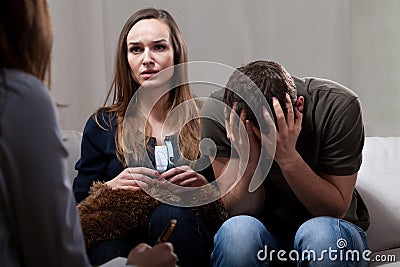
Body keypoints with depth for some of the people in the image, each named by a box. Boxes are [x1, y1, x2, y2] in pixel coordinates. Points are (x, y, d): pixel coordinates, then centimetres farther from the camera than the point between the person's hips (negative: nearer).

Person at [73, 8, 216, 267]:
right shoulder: (103, 124, 13)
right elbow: (78, 203, 10)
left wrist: (203, 185, -9)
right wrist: (111, 186, -10)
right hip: (119, 235, -1)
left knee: (171, 214, -34)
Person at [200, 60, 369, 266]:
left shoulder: (339, 105, -20)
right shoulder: (217, 112, -17)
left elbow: (336, 210, -17)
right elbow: (237, 210, -13)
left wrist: (288, 157, -32)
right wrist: (249, 158, -33)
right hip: (263, 234, -2)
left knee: (322, 233, -32)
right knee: (236, 230, -34)